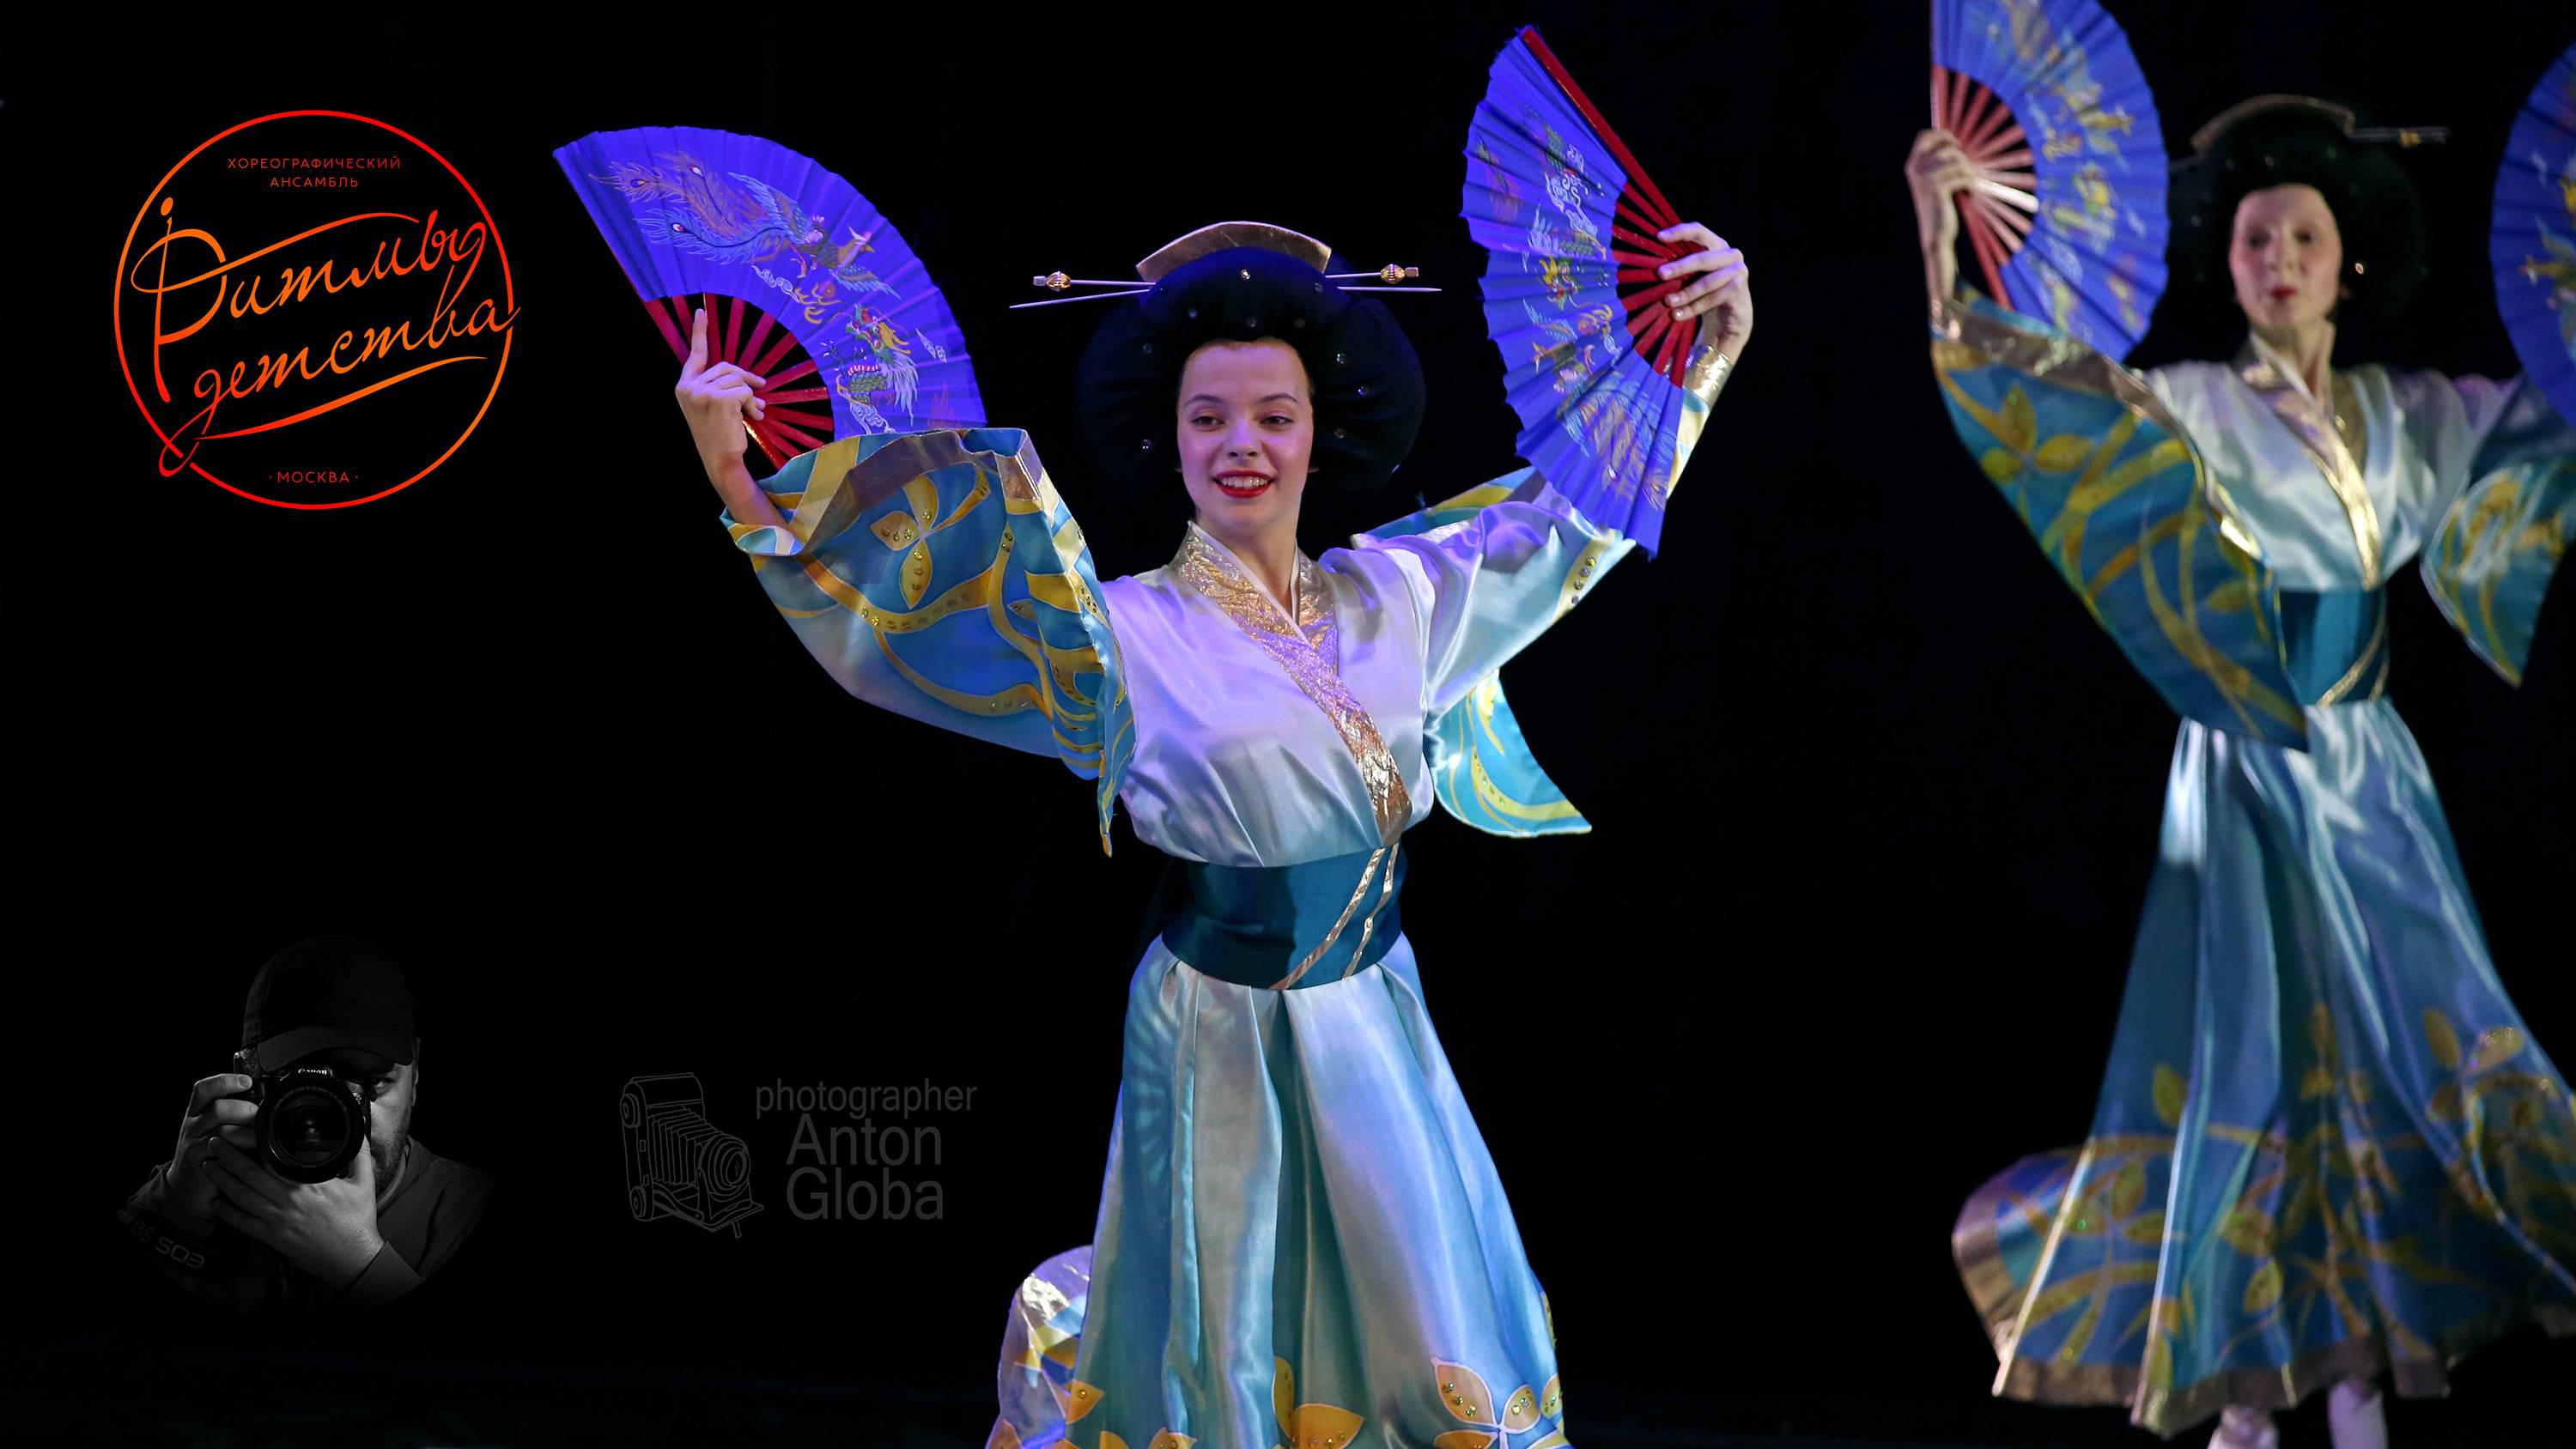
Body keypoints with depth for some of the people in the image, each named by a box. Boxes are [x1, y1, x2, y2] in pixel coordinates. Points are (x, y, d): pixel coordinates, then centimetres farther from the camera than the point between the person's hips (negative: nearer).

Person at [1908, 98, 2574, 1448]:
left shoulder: (2412, 416, 8)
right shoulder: (2187, 408, -3)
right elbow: (2041, 383, -16)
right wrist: (1941, 244, -29)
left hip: (2372, 778, 4)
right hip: (2247, 777, -4)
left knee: (2402, 1055, 1)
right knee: (2251, 1061, -3)